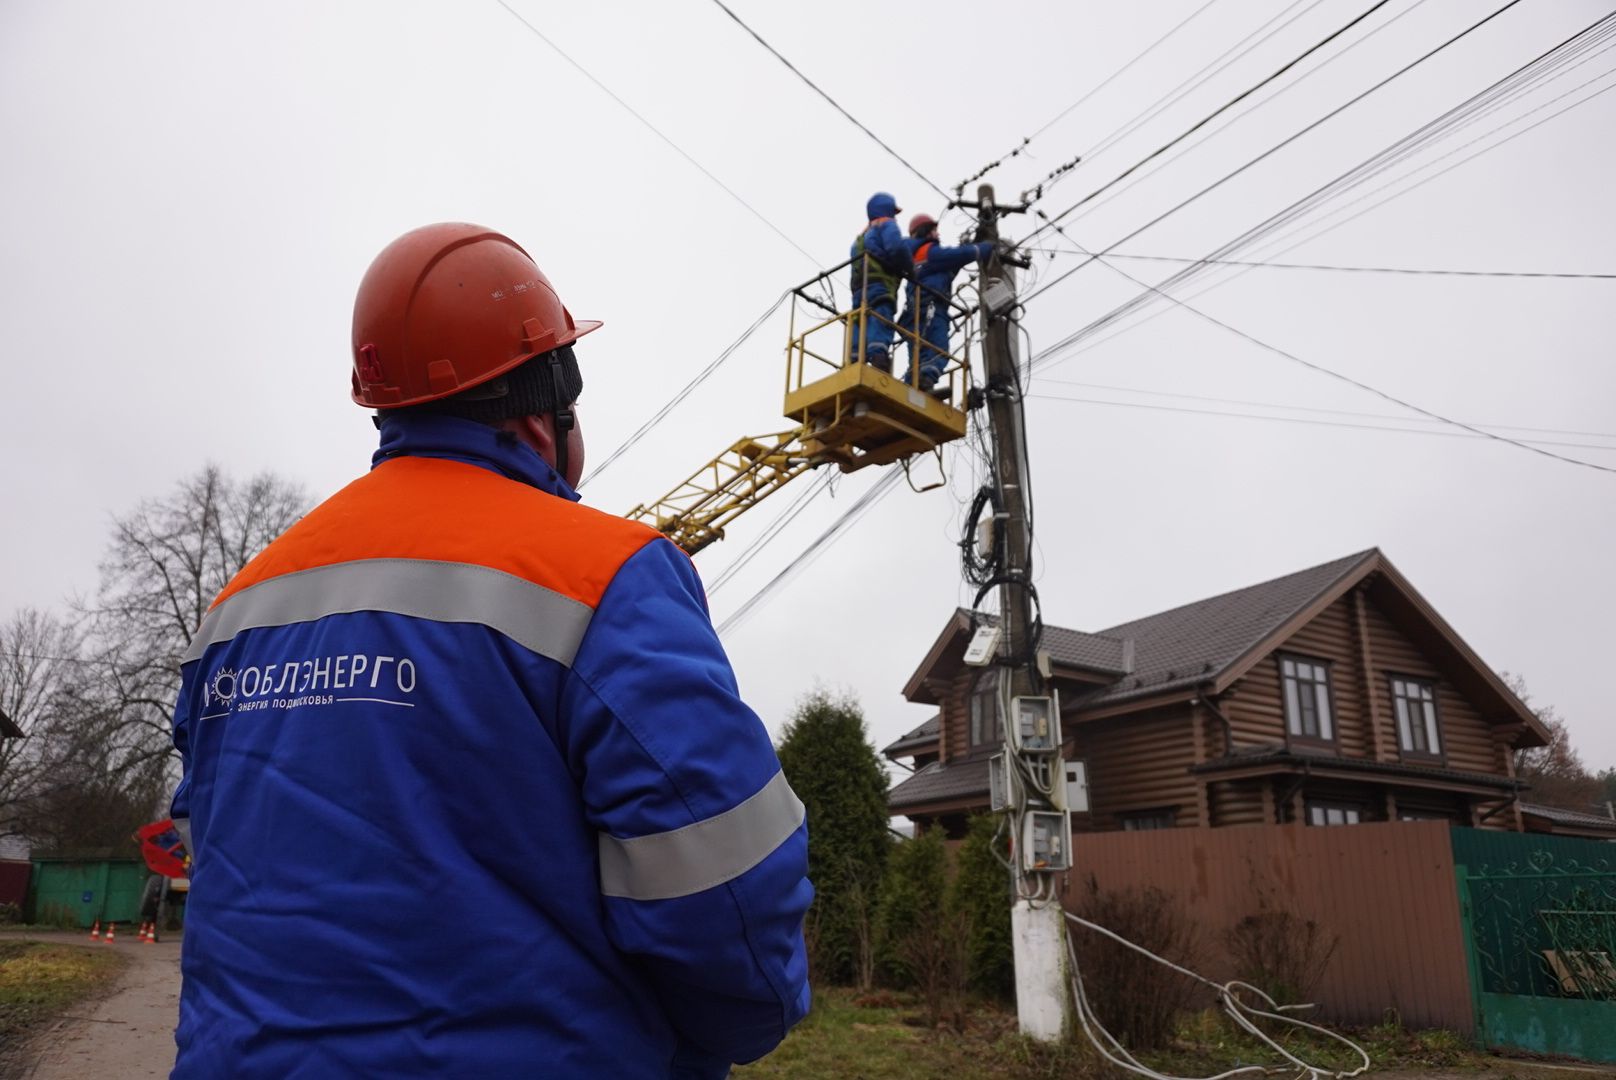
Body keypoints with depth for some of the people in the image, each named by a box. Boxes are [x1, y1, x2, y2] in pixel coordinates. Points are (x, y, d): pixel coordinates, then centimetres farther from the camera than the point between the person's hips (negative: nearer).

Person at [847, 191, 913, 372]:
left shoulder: (861, 237, 36)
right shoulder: (886, 224, 12)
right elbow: (896, 248, -8)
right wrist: (908, 266, 7)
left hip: (859, 290, 7)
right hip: (880, 287, -7)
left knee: (859, 335, -5)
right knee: (880, 328, -23)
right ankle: (878, 357, -41)